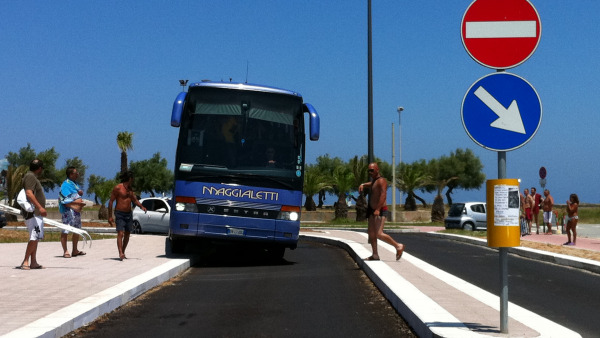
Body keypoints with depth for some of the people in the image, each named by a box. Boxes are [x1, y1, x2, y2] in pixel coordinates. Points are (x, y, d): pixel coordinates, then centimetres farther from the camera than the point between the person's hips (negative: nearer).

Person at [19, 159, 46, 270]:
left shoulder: (33, 177, 20)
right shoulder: (30, 176, -11)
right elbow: (29, 193, -23)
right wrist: (40, 207, -29)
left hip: (36, 213, 11)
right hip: (32, 213, -11)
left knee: (35, 238, 10)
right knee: (34, 237, -15)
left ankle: (33, 262, 12)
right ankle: (25, 261, -13)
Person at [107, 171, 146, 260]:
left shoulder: (130, 188, 13)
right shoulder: (118, 188, -9)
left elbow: (134, 199, 19)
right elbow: (111, 201, -8)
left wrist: (141, 206, -3)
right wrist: (110, 216, -12)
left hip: (129, 214, 7)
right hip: (120, 214, -7)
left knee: (127, 234, 9)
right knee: (120, 234, -17)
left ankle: (123, 252, 20)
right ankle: (120, 253, -27)